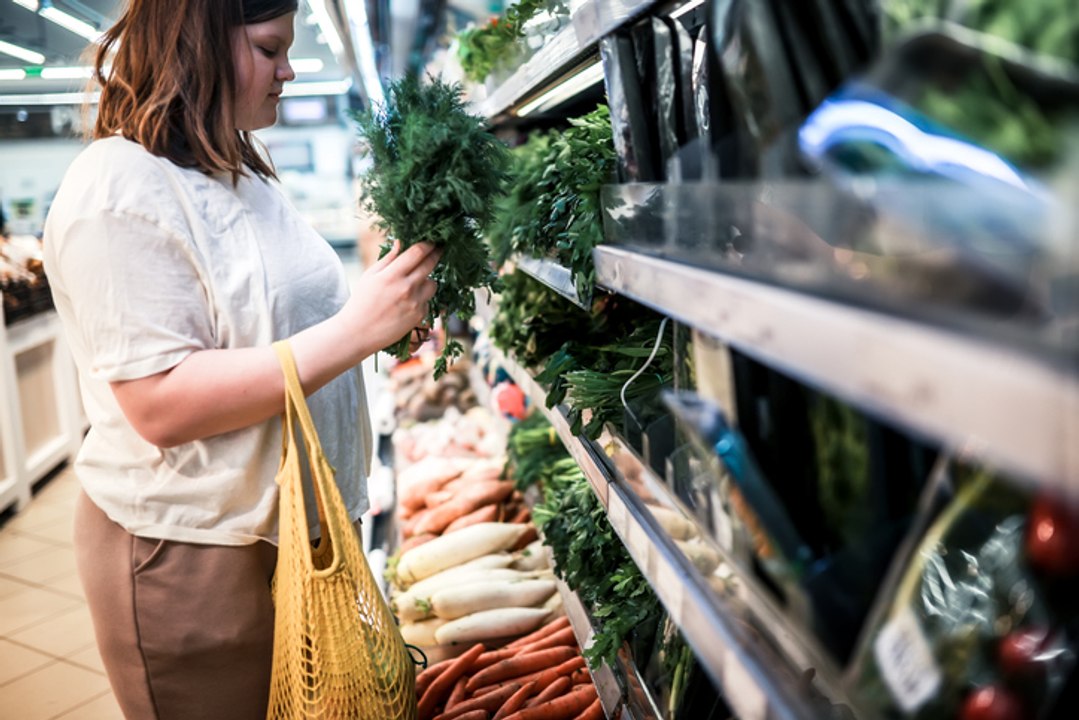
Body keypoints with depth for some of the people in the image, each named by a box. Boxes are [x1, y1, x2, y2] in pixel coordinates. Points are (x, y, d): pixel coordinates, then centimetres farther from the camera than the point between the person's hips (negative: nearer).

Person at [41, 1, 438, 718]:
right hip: (189, 556, -8)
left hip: (290, 521, 8)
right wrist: (355, 331, -28)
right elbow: (163, 406, -26)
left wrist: (391, 308, 3)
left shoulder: (242, 175, 12)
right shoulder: (121, 189, -18)